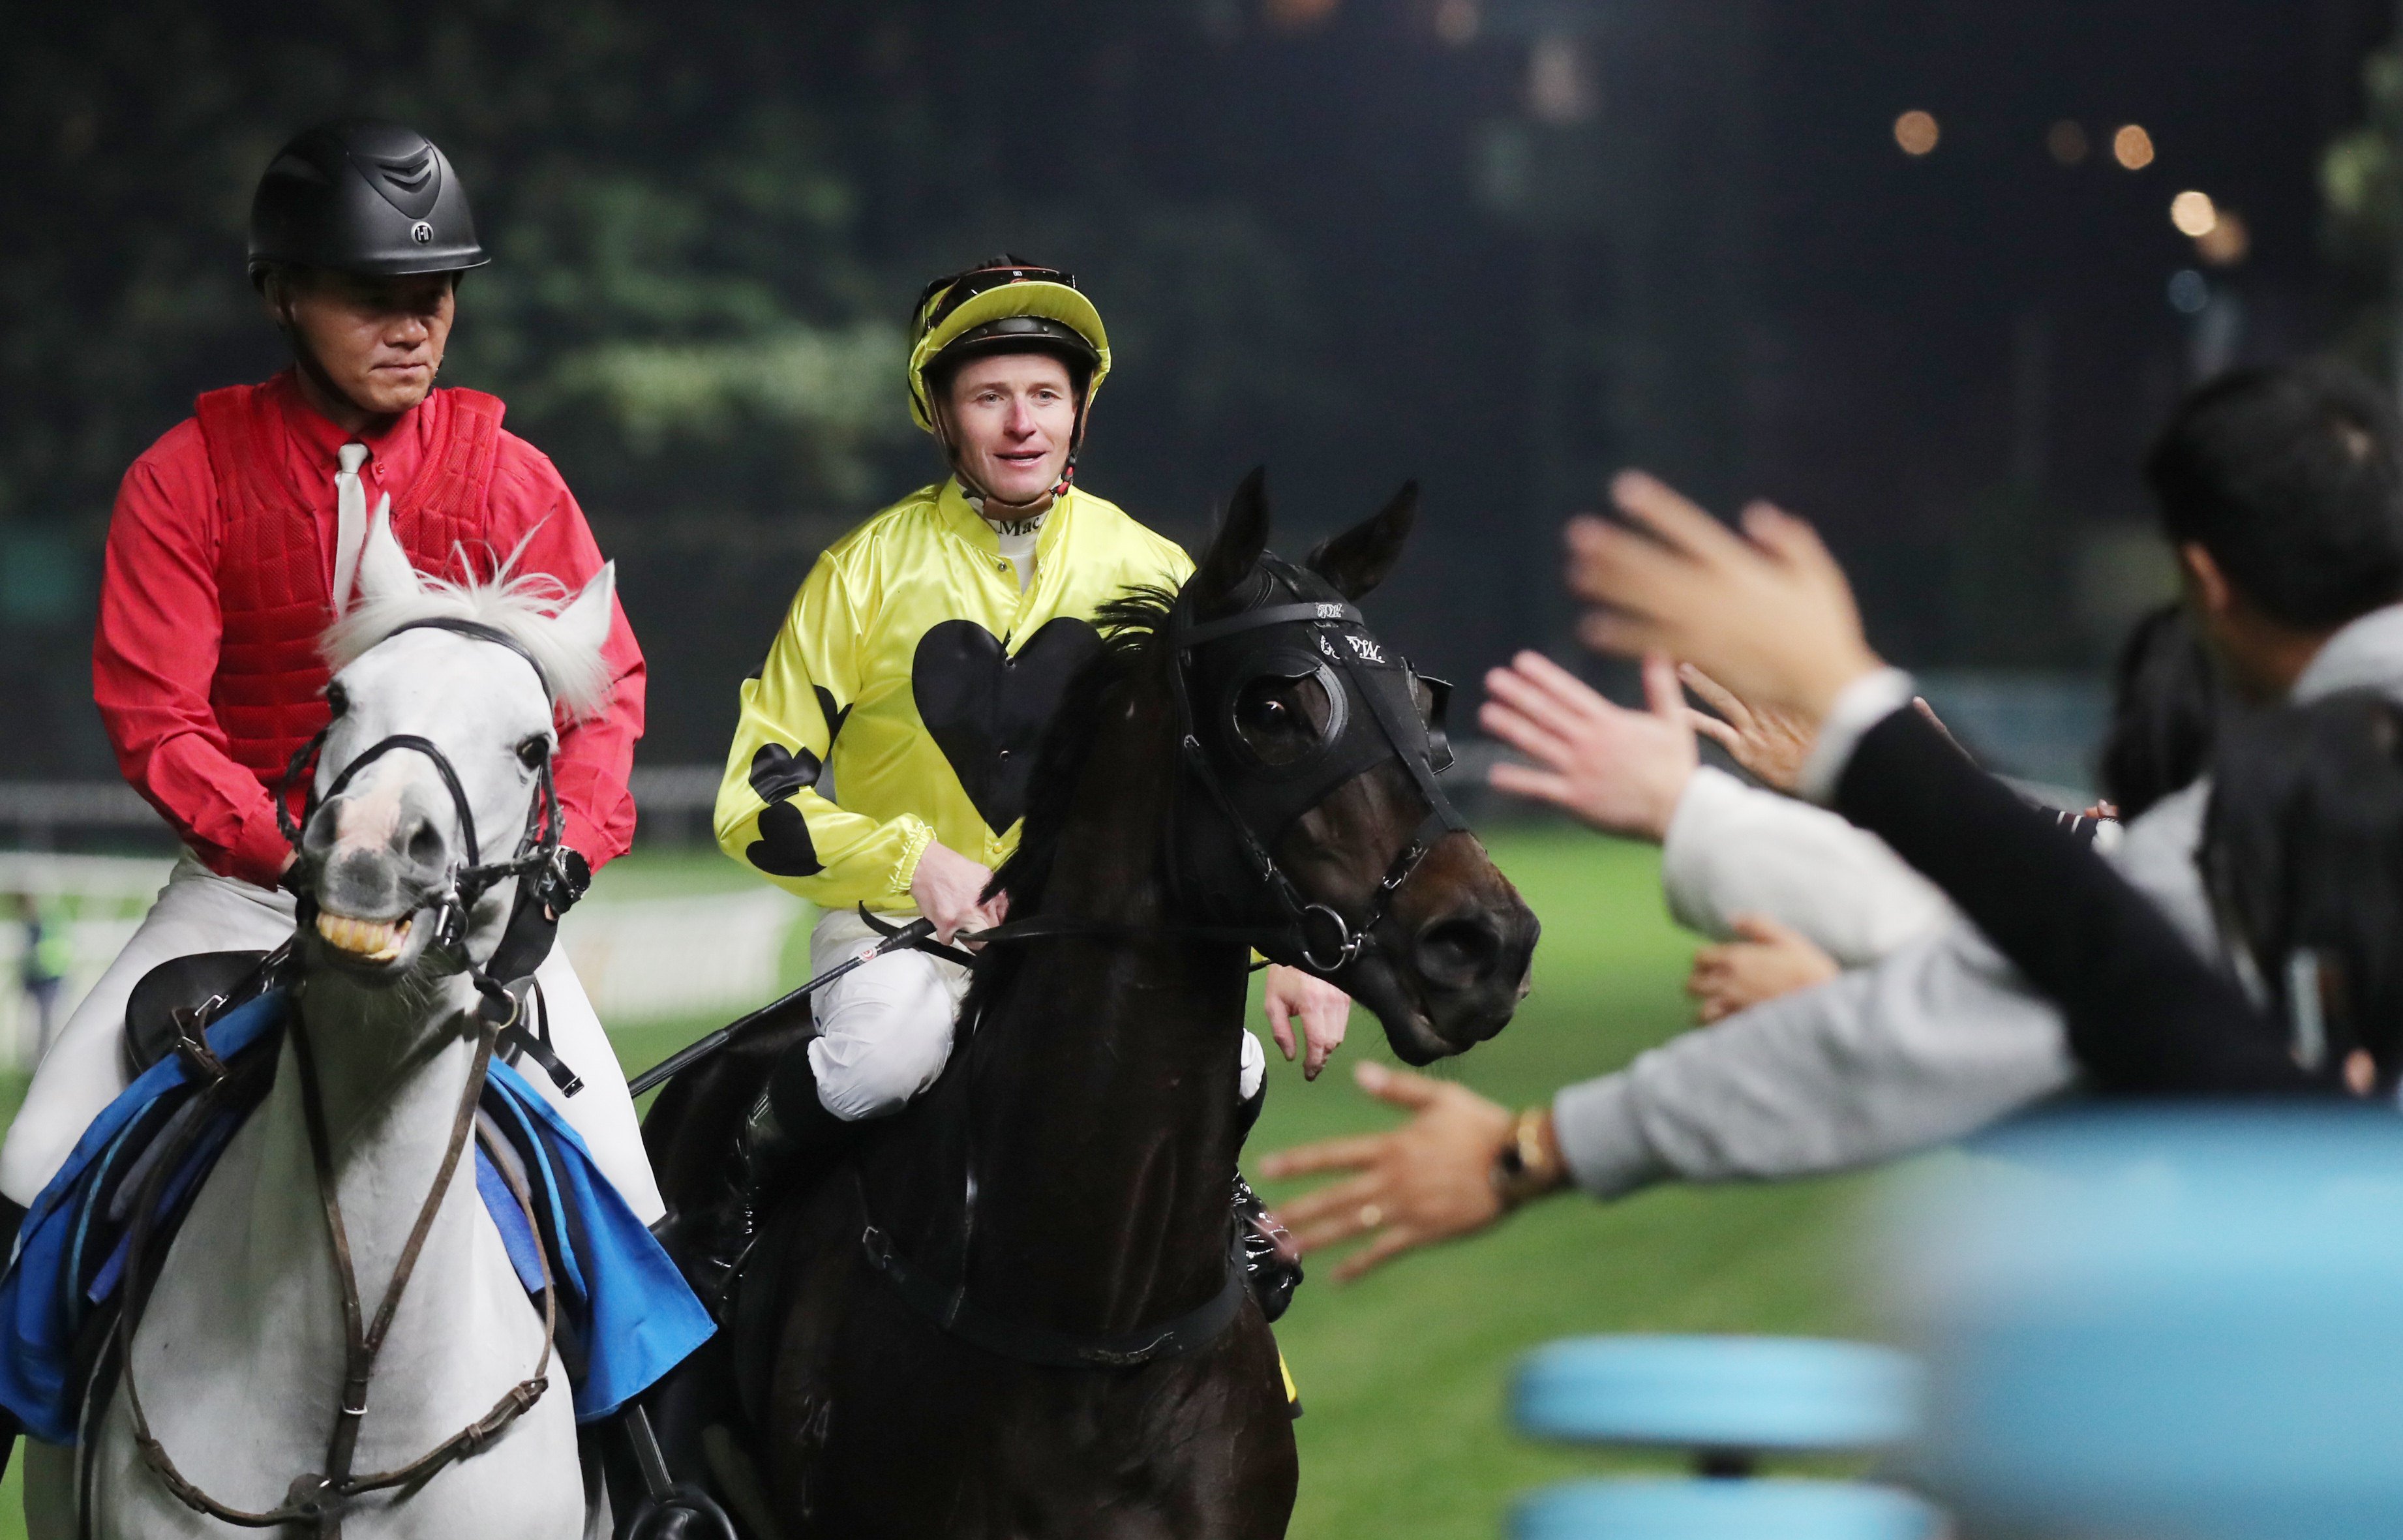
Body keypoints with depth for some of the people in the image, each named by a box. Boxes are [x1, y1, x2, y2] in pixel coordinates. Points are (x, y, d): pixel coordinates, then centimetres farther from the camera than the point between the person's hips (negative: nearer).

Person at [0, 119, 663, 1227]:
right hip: (250, 885, 0)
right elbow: (152, 712, -7)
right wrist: (288, 849, -21)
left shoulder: (511, 479, 4)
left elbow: (605, 687, 3)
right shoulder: (184, 479, -1)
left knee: (601, 1178, -14)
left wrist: (566, 851, -16)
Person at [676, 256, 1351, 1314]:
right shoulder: (867, 572, -3)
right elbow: (760, 803, -4)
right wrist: (912, 860, -21)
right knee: (884, 1049, -35)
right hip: (901, 923, -2)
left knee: (1221, 1072, -23)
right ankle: (745, 1180, -4)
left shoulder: (1153, 576, 4)